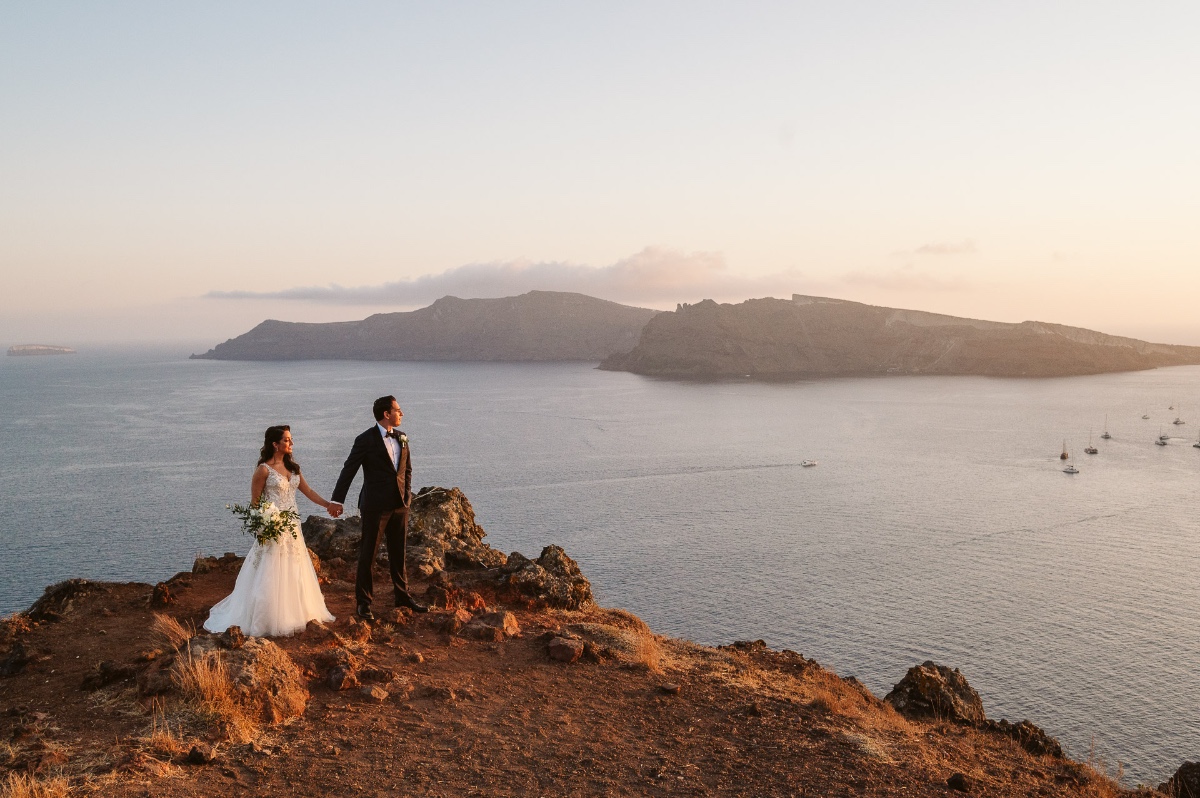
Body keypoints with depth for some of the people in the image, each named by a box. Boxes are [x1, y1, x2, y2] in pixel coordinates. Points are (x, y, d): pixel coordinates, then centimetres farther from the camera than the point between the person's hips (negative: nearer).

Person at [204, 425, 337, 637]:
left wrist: (328, 504, 5)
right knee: (271, 575, -3)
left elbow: (308, 491, 13)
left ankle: (294, 616, 23)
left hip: (292, 527, 7)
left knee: (293, 574, 12)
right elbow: (255, 501, -7)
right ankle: (268, 621, 7)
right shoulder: (264, 470, -10)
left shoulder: (292, 467, 10)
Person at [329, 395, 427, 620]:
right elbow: (348, 470, -10)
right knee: (368, 553, 5)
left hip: (399, 504, 6)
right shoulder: (365, 440, -11)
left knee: (398, 552, 16)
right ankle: (364, 601, 17)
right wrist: (337, 500, -12)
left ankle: (402, 595, 28)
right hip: (375, 506, -5)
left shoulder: (402, 437, 7)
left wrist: (407, 495, 7)